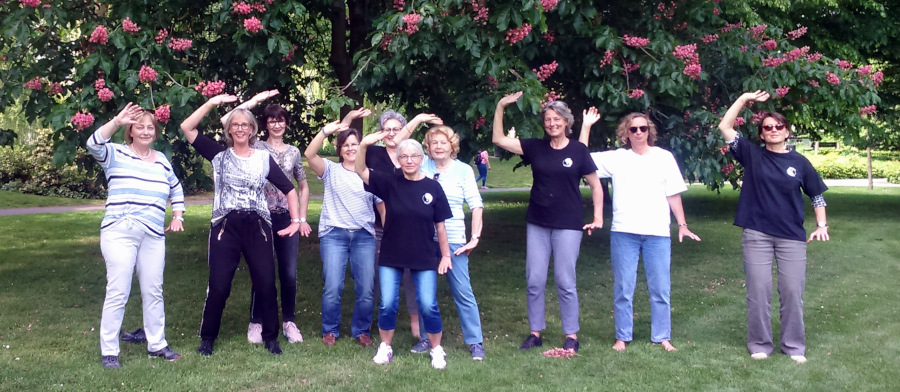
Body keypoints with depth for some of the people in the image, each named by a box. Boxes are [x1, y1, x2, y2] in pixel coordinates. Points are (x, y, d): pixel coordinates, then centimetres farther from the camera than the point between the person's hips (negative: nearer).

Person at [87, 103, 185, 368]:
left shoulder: (162, 160, 16)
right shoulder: (116, 155, 2)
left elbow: (176, 189, 29)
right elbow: (94, 144, -20)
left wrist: (177, 217, 19)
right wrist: (116, 121, -30)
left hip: (154, 237, 5)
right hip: (119, 233, -4)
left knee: (153, 292, 10)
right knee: (118, 292, -5)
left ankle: (157, 344, 22)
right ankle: (108, 351, 5)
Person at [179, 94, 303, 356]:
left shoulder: (264, 158, 8)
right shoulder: (219, 155, 6)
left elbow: (289, 189, 10)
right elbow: (187, 128, -1)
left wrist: (296, 220, 0)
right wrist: (212, 103, -4)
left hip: (257, 227, 1)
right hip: (225, 226, -1)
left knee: (266, 283, 2)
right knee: (219, 286, 0)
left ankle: (270, 337, 18)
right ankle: (207, 337, 19)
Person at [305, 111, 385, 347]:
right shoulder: (331, 170, 6)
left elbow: (382, 206, 10)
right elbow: (309, 155, -11)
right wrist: (326, 131, -21)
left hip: (364, 236, 1)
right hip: (334, 235, -1)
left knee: (366, 289, -1)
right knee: (332, 288, -6)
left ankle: (361, 330, 21)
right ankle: (330, 330, 16)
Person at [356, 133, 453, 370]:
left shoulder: (432, 187, -5)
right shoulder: (390, 182, -4)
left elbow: (440, 225, 0)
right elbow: (361, 171, -12)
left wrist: (446, 255, 2)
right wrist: (364, 145, -28)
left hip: (425, 258, -1)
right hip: (391, 256, 1)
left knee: (428, 305, -1)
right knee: (387, 304, 2)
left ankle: (437, 349, 19)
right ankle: (385, 348, 24)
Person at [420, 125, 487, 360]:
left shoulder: (464, 170, 1)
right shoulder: (422, 167, 6)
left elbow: (476, 206, -1)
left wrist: (475, 238, -6)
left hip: (453, 240, -3)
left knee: (462, 291, -3)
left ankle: (475, 342, 5)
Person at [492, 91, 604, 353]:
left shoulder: (578, 150, -3)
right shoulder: (535, 148, 4)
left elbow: (595, 186, 3)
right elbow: (499, 139, 2)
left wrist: (598, 217, -4)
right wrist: (500, 107, -6)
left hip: (568, 226, -3)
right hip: (537, 224, 3)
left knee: (565, 282, 1)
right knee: (534, 281, 5)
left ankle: (571, 336, 13)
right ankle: (535, 333, 17)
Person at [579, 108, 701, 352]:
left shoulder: (664, 157, 8)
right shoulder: (616, 158, 6)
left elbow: (674, 194, 10)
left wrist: (682, 224, 7)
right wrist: (586, 126, -2)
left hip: (658, 232, 1)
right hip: (624, 232, 0)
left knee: (660, 289, 5)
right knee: (623, 289, 5)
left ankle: (662, 337, 17)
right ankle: (622, 337, 15)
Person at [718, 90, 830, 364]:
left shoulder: (799, 162, 5)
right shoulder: (752, 155, 2)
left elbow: (817, 195, 12)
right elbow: (725, 127, -4)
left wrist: (822, 225, 2)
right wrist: (744, 99, -4)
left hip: (792, 237, 1)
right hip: (756, 235, -1)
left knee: (792, 292, 4)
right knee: (758, 291, 2)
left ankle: (794, 346, 18)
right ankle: (760, 345, 16)